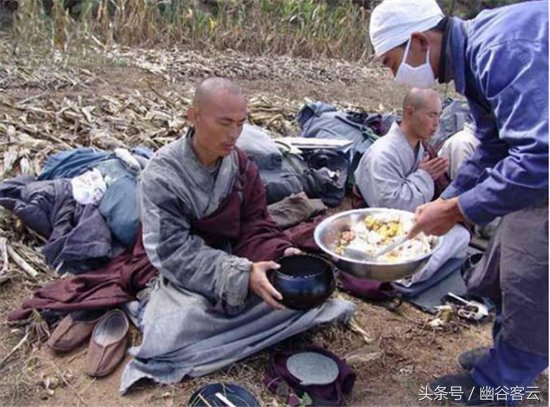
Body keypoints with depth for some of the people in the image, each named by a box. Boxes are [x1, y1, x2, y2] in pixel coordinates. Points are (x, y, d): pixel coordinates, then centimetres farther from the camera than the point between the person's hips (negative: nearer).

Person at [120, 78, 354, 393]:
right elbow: (173, 253, -22)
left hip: (236, 261, 4)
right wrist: (243, 275, -33)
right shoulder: (162, 175, -17)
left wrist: (281, 255, -24)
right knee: (171, 336, -31)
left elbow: (255, 227, -1)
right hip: (186, 277, -3)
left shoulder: (241, 165, -1)